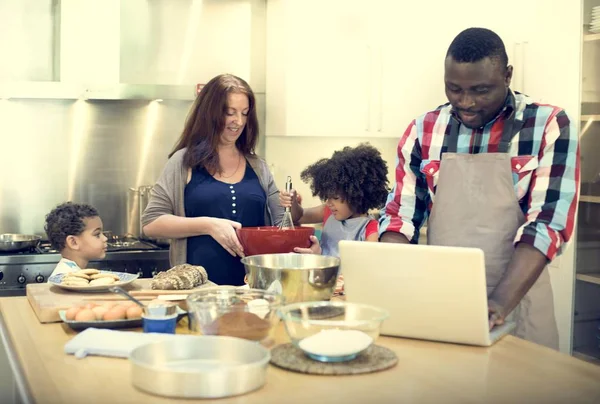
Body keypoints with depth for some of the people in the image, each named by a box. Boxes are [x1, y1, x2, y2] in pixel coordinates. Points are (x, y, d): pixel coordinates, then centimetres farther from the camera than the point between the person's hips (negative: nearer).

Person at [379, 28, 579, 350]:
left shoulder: (549, 126, -7)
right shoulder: (423, 131, 2)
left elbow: (547, 220, -16)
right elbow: (401, 214, 3)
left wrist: (501, 301, -28)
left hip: (517, 301, -2)